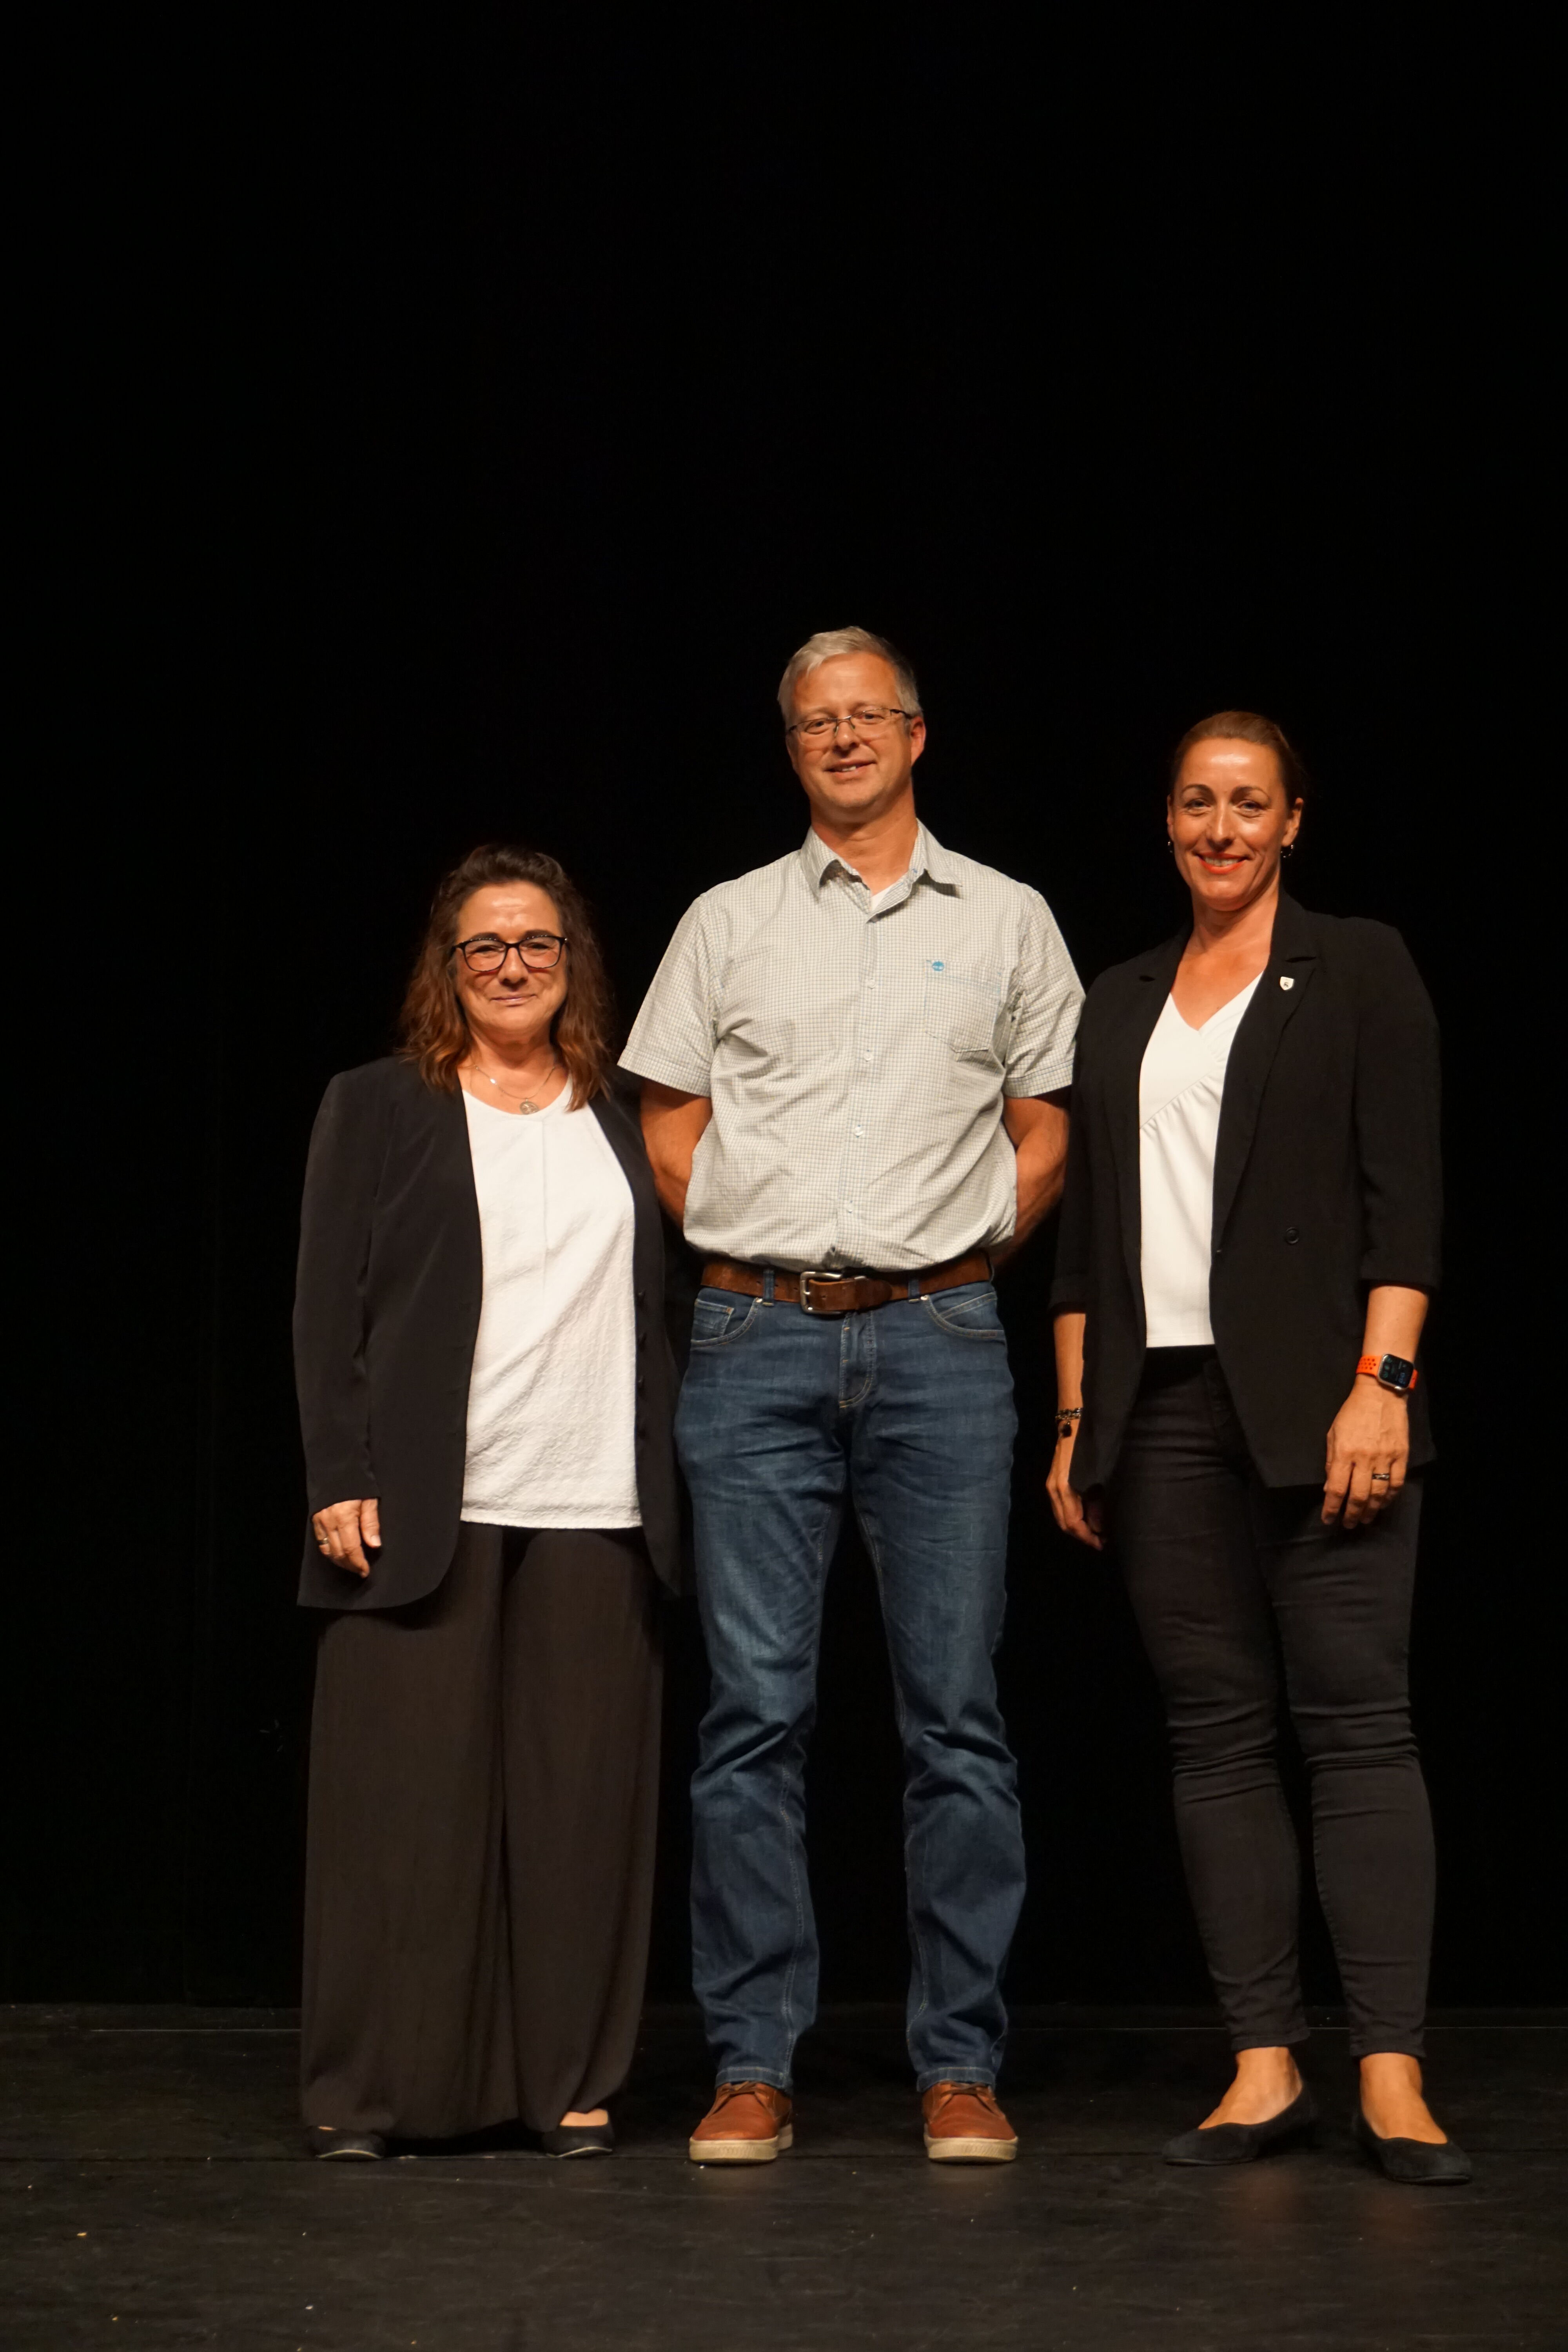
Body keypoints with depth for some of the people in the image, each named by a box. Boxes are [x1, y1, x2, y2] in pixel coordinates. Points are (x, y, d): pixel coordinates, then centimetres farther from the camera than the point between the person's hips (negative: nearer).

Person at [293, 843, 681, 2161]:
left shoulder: (621, 1124, 16)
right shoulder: (379, 1111, 8)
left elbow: (659, 1319, 17)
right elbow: (329, 1308, 3)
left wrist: (668, 1492, 9)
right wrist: (340, 1481, -6)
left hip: (595, 1512, 3)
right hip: (423, 1509, -2)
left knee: (582, 1794, 1)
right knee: (406, 1794, -2)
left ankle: (571, 2081, 9)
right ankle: (370, 2090, 6)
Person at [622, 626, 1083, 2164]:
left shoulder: (1006, 921, 12)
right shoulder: (728, 923, 11)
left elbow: (1044, 1134, 14)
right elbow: (670, 1126, 12)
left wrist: (958, 1258, 6)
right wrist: (760, 1261, 6)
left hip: (940, 1344, 0)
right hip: (757, 1345, 0)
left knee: (957, 1711, -1)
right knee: (754, 1710, -2)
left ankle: (961, 2066, 6)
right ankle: (753, 2066, 5)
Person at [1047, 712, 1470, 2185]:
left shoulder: (1357, 972, 5)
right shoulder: (1119, 1004, 18)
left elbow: (1402, 1197, -3)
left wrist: (1380, 1385, -13)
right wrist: (1076, 1423, 11)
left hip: (1311, 1398, -4)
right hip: (1161, 1411, 4)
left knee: (1354, 1718, -7)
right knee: (1215, 1732, 2)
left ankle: (1391, 2078, -7)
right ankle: (1262, 2067, 5)